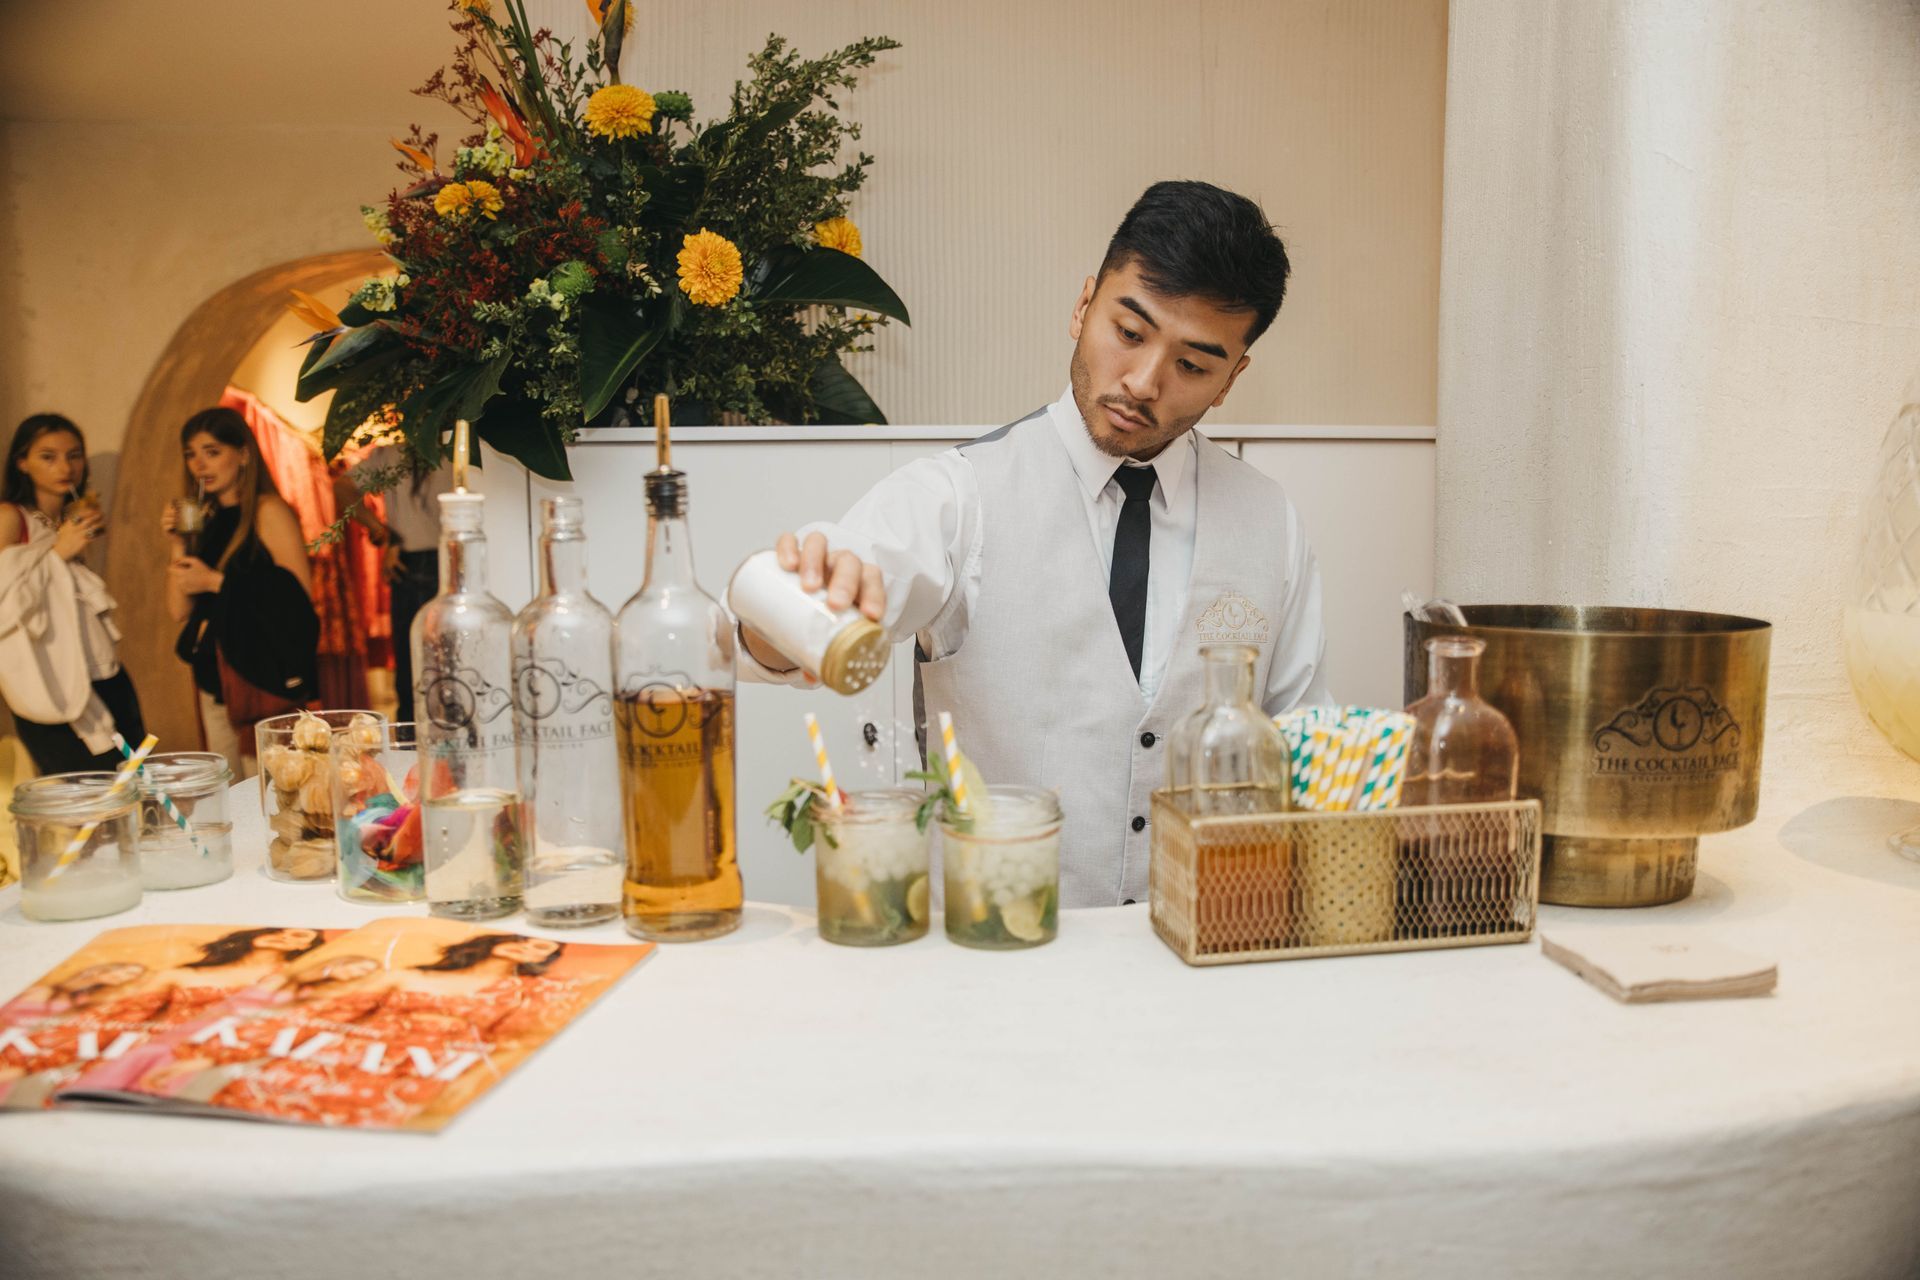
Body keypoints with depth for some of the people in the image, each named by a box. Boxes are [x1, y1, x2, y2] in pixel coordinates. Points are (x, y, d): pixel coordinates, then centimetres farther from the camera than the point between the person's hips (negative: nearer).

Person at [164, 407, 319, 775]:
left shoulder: (268, 511, -5)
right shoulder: (206, 520, 13)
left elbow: (301, 593, -15)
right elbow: (180, 610, 11)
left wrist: (217, 582, -13)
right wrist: (178, 544, 1)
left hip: (263, 672, -7)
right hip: (215, 675, 7)